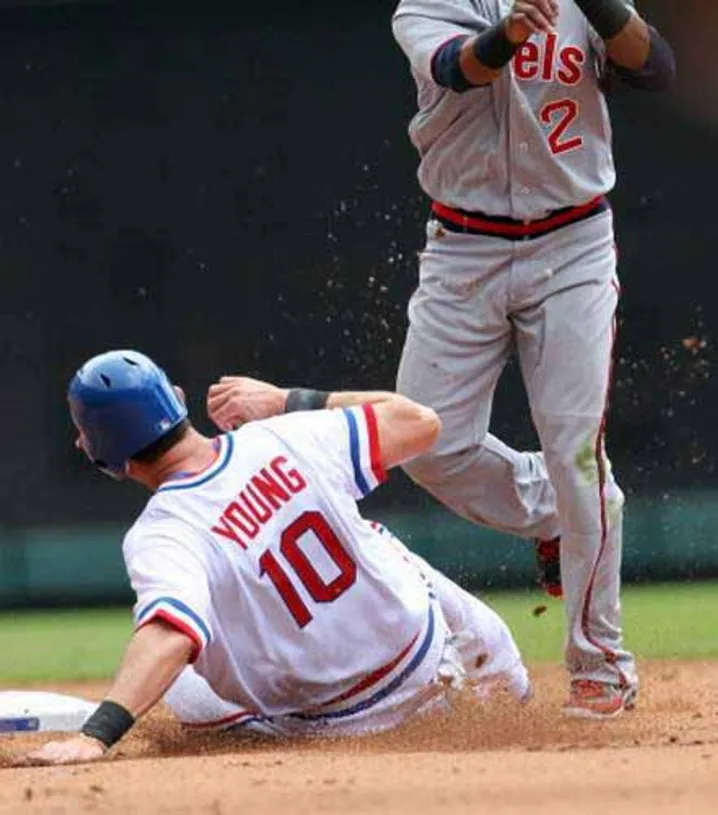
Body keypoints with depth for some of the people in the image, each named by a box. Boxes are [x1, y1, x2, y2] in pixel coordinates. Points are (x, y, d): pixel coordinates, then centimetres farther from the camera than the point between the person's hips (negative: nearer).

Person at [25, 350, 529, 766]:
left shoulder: (159, 536, -27)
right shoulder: (283, 440, -16)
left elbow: (170, 636, -46)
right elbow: (420, 421, -5)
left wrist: (95, 736, -56)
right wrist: (289, 402, 1)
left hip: (334, 720, -4)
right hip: (426, 650, 4)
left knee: (177, 690, 22)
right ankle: (485, 648, 47)